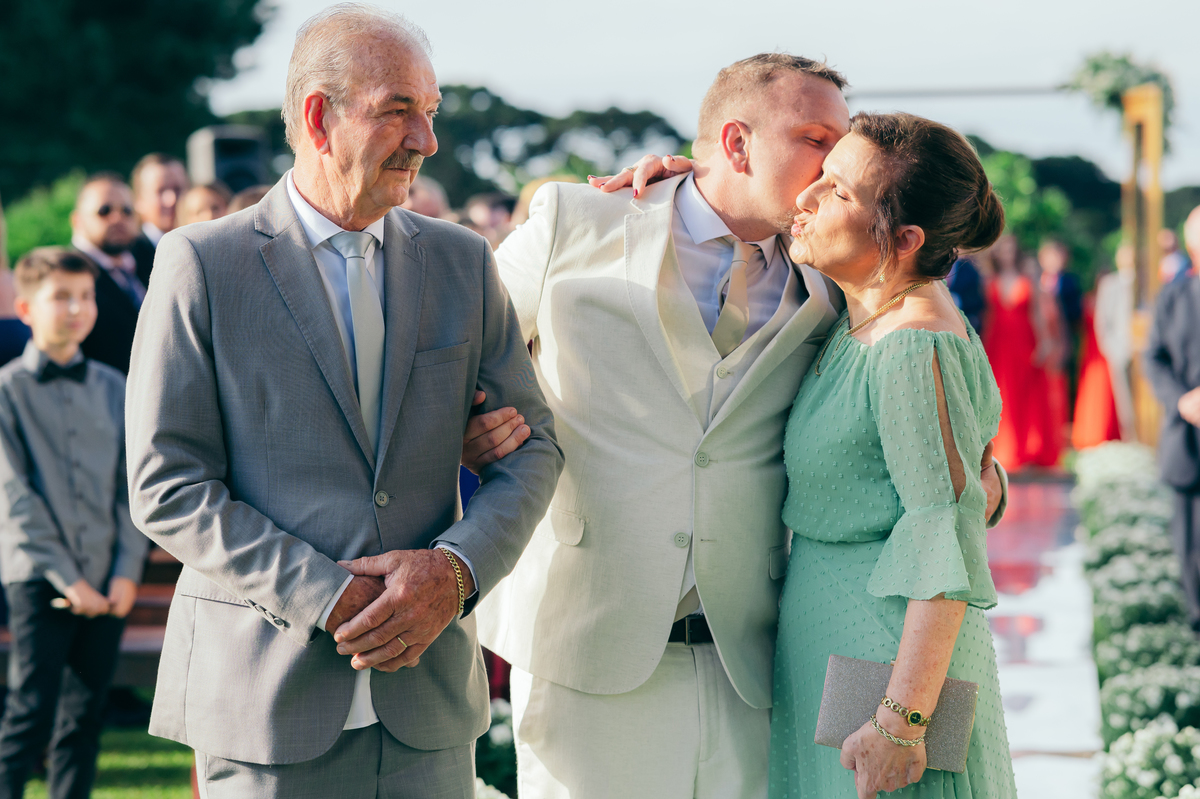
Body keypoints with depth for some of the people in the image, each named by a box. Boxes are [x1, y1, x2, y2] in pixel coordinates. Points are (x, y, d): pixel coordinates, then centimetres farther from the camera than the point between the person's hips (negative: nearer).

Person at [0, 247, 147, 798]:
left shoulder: (114, 389, 10)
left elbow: (132, 486, 9)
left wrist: (127, 571, -2)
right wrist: (67, 577, -10)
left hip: (108, 584, 4)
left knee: (85, 719, 7)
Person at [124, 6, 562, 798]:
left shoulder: (463, 262, 9)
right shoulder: (202, 263, -2)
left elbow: (532, 444, 10)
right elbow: (167, 487, -6)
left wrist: (457, 568, -9)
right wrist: (331, 600, -15)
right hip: (265, 700, -3)